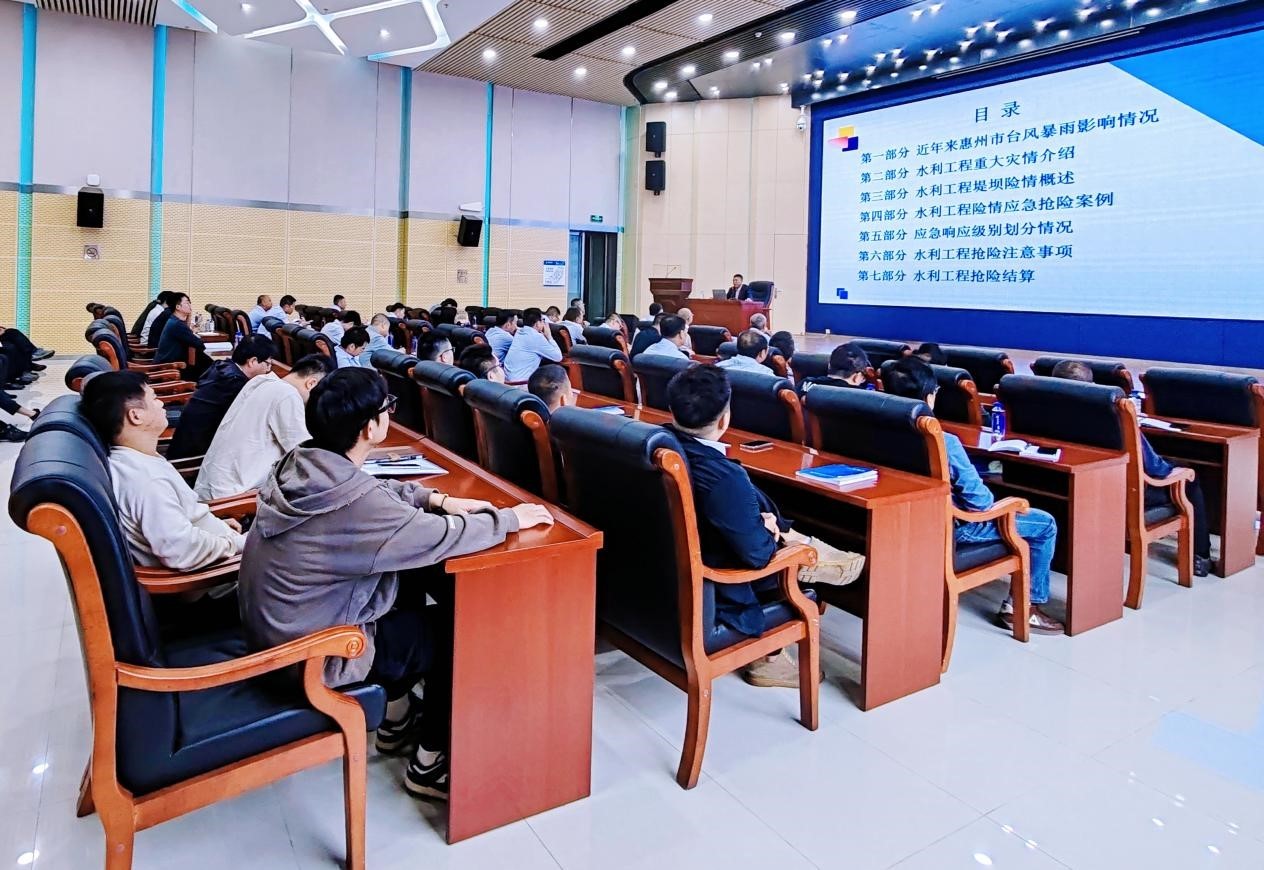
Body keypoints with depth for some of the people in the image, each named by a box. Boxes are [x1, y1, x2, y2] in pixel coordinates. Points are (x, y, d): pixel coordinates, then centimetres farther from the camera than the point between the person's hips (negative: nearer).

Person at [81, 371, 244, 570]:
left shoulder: (134, 460, 2)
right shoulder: (146, 479, -29)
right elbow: (182, 552, -32)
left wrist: (216, 523, 11)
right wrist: (232, 543, -18)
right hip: (199, 576, -9)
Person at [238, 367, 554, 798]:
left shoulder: (299, 462, -6)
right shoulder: (353, 502, -31)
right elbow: (445, 538, -23)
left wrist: (437, 498, 2)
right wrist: (510, 518, -8)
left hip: (274, 630, 8)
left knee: (410, 578, 21)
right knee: (459, 627, 4)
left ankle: (398, 719, 33)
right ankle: (430, 763, 19)